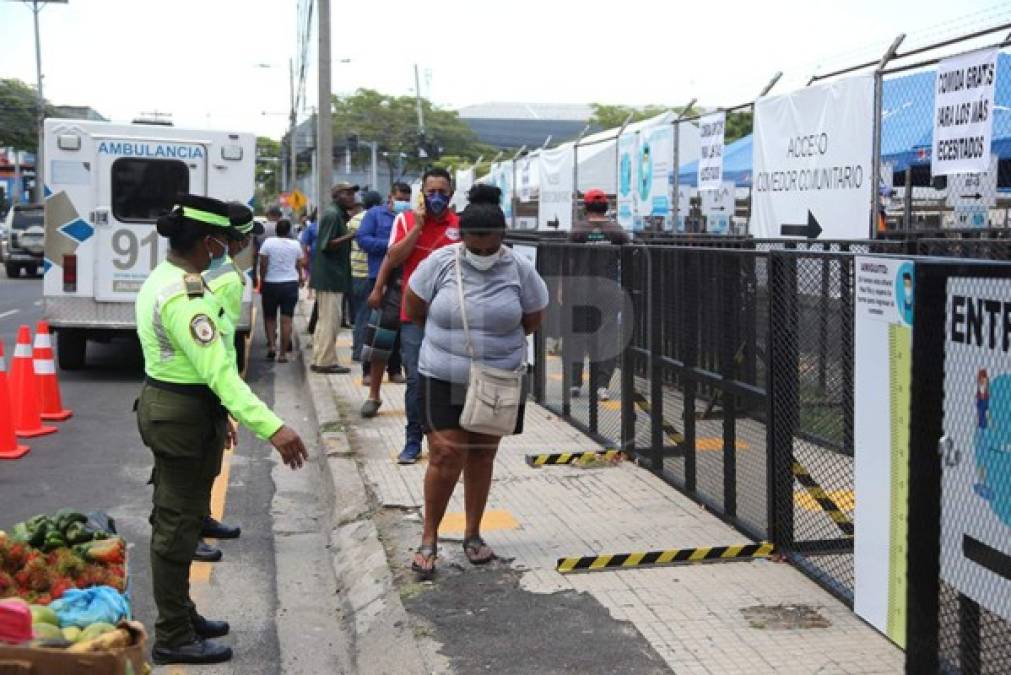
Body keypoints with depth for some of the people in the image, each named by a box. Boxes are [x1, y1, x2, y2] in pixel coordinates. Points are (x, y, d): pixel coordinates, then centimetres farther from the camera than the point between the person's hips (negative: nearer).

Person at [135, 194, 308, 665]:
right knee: (177, 524, -1)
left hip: (169, 405, 11)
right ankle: (173, 639, 10)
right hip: (184, 415, -11)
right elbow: (218, 371, -32)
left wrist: (217, 413, 21)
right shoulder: (184, 294, -24)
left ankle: (179, 615, 35)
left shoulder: (163, 279, 9)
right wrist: (272, 428, -37)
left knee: (178, 519, 20)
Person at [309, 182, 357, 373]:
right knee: (330, 319, -6)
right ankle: (325, 361, -2)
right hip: (330, 277, -10)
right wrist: (351, 236, -25)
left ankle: (320, 360, 21)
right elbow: (327, 245, -20)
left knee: (326, 319, 14)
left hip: (334, 277, 10)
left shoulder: (339, 215, 16)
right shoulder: (332, 215, -13)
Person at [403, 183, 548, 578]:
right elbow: (414, 310, 2)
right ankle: (429, 539, 8)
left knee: (482, 457, 13)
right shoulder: (440, 263, -9)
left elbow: (532, 320, 5)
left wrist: (496, 342, 6)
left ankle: (472, 535, 27)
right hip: (443, 381, -2)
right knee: (446, 457, -7)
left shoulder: (519, 269, -7)